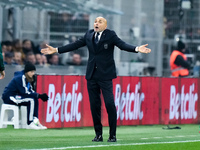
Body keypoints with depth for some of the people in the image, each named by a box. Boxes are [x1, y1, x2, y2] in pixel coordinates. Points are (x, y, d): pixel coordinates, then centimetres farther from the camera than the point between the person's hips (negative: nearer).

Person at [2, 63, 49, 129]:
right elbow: (25, 93, -24)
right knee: (31, 100, -22)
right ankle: (30, 124, -20)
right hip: (9, 97, -10)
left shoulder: (27, 78, 10)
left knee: (35, 100, 5)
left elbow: (31, 91, 9)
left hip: (15, 96, 10)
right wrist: (39, 95, -23)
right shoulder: (20, 78, -20)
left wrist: (40, 96, -9)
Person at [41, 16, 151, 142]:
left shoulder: (110, 35, -1)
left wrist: (137, 49, -30)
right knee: (94, 105, 5)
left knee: (110, 104, -10)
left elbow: (122, 45, -13)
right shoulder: (89, 35, 11)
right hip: (92, 76, 4)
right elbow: (75, 45, 14)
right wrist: (56, 50, 12)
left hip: (105, 76, -4)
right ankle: (98, 134, 13)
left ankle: (112, 135, -2)